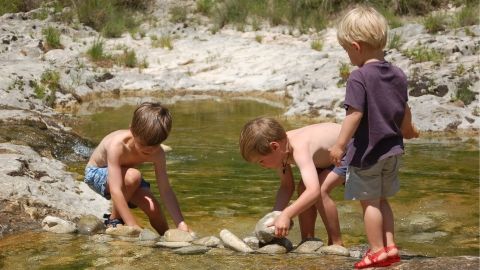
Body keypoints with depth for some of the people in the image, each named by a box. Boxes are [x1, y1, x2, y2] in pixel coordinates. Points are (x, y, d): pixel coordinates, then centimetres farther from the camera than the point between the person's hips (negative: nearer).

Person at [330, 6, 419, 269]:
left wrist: (340, 144, -21)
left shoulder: (358, 77, -19)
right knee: (382, 200, 20)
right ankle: (390, 246, 21)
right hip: (392, 150, 7)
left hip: (366, 151, -7)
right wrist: (408, 130, 33)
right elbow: (404, 110, 15)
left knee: (370, 202, 6)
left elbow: (355, 114, -24)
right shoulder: (398, 74, 3)